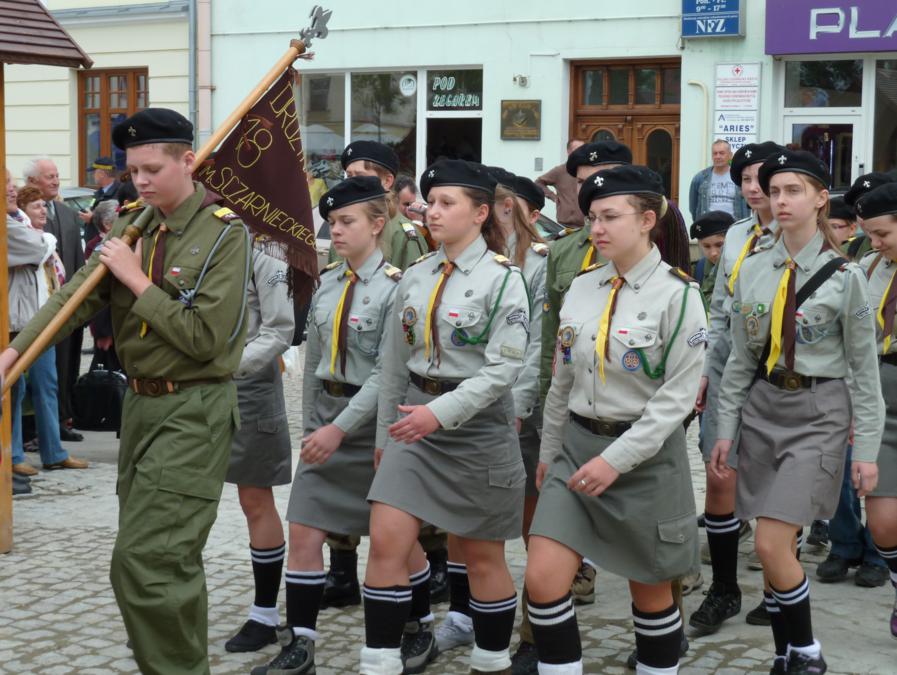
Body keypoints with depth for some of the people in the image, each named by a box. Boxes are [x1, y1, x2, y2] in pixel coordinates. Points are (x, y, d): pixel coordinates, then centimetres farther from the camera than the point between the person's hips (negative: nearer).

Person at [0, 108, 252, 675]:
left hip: (194, 410, -7)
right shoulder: (134, 224, 8)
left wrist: (136, 280, -14)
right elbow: (78, 297, -2)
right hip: (141, 400, 7)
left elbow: (204, 338, -18)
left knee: (147, 560, -12)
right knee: (170, 558, 15)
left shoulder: (225, 234, -12)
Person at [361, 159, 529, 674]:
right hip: (416, 422, 5)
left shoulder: (503, 277, -9)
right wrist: (385, 435, 14)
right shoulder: (415, 277, 7)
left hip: (478, 425, -4)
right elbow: (395, 365, 12)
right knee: (386, 541, -5)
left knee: (482, 555, 7)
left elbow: (505, 368, -17)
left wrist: (440, 412, -25)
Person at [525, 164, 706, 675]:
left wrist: (616, 460, -20)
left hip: (647, 457, -4)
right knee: (542, 580, -6)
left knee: (650, 594, 9)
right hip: (578, 446, 5)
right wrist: (549, 451, 17)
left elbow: (679, 395, -16)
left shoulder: (678, 293, -11)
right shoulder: (582, 287, 5)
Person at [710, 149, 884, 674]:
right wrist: (726, 430, 7)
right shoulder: (754, 269, 4)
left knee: (772, 544, -12)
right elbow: (741, 357, 10)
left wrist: (867, 448, -6)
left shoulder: (844, 276, -7)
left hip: (818, 413, -4)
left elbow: (864, 368, -4)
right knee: (779, 547, 8)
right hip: (762, 407, 4)